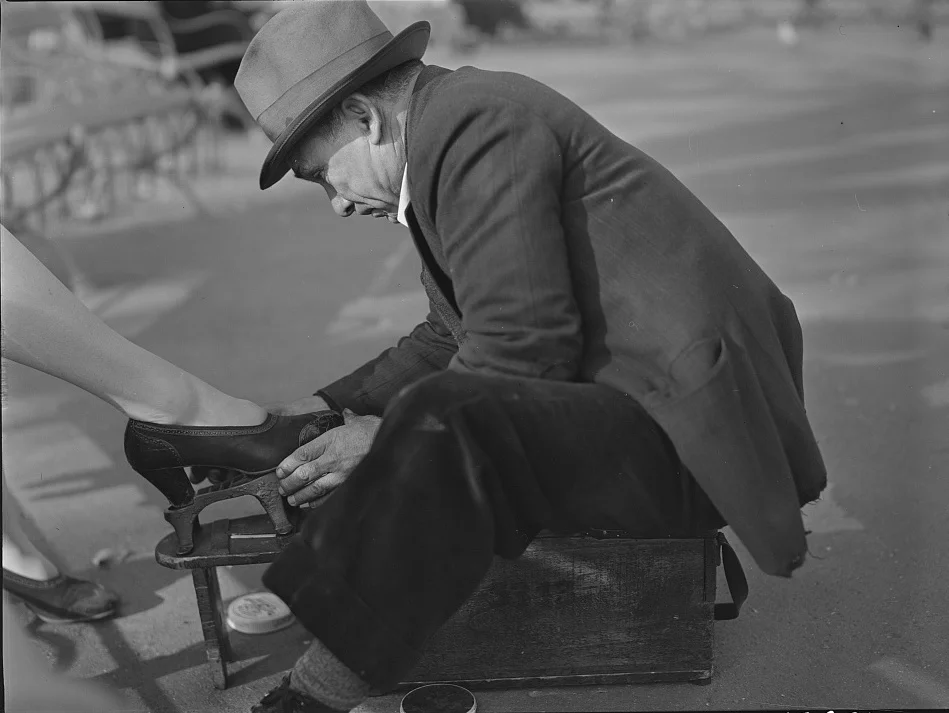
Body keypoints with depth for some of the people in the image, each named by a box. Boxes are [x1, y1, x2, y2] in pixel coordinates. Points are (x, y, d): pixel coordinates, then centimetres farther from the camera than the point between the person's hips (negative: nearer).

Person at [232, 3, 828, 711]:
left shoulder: (475, 122, -14)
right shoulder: (465, 120, 17)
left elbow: (521, 351, -21)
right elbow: (450, 340, 22)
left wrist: (387, 437, -12)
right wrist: (329, 406, 16)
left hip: (680, 432, -11)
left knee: (442, 429, -29)